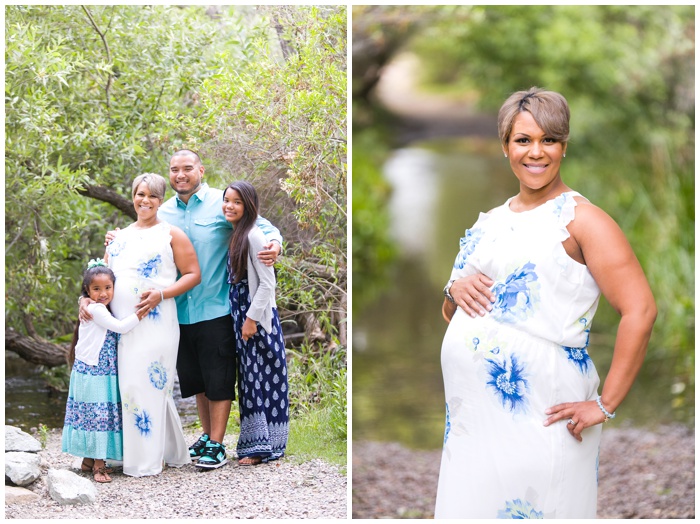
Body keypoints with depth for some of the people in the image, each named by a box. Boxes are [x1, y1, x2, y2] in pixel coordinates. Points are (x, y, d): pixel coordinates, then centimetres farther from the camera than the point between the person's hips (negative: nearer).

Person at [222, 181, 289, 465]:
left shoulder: (253, 236, -13)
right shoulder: (234, 235, 12)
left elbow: (267, 282, -16)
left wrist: (253, 318, -17)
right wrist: (243, 318, 11)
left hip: (257, 316, -8)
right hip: (240, 315, 8)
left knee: (262, 377, -3)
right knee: (250, 378, 10)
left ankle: (264, 445, 0)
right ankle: (254, 442, 15)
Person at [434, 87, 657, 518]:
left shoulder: (580, 219, -7)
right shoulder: (492, 221, 15)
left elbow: (640, 310, -16)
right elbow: (451, 314, 23)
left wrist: (605, 405, -16)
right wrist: (455, 291, -1)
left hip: (539, 416, -6)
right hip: (471, 415, 6)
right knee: (469, 507, 9)